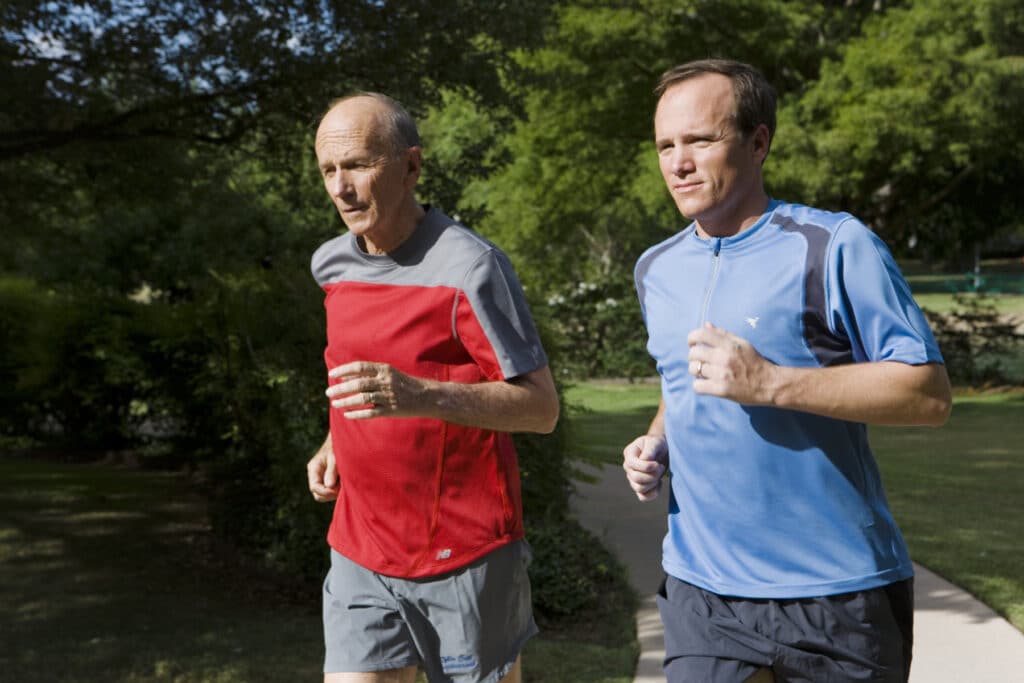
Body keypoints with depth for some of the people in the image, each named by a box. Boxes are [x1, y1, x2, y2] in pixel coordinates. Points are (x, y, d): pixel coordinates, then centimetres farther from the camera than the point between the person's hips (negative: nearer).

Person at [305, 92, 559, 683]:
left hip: (465, 552, -5)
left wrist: (422, 397, -32)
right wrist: (335, 443, 10)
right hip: (360, 551, 5)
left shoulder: (469, 267, -16)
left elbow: (542, 408, -18)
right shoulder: (331, 264, 5)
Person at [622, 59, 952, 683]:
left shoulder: (835, 247, -10)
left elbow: (930, 395, -14)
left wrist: (769, 383, -22)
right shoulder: (657, 268, 9)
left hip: (838, 595, -4)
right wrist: (656, 443, 3)